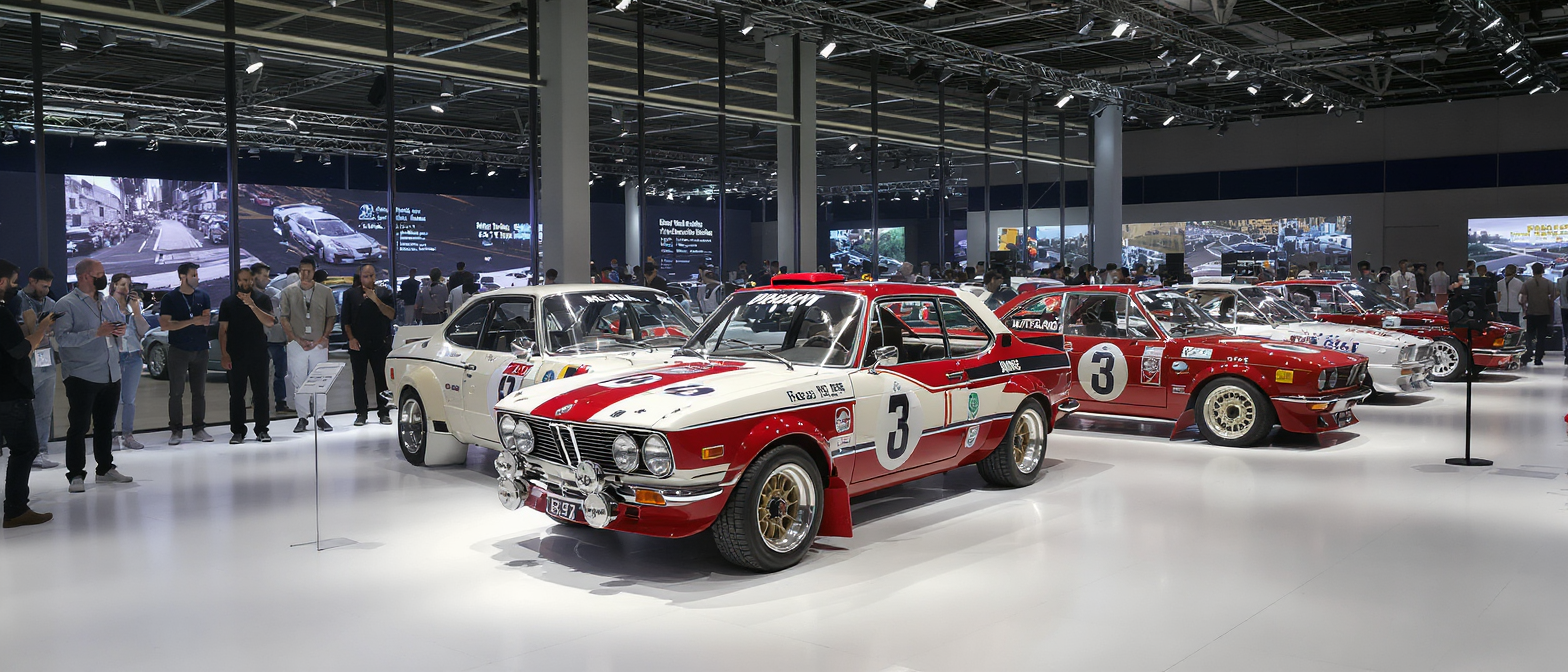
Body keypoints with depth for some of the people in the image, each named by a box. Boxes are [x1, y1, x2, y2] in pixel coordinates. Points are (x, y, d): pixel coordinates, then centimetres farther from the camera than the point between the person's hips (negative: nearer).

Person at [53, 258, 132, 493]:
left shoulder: (109, 304, 14)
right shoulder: (66, 304, -7)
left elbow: (121, 325, 25)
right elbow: (62, 337, -18)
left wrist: (120, 331, 1)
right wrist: (97, 333, -24)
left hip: (111, 375, 7)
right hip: (82, 376, -7)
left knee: (105, 425, 15)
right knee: (79, 425, -1)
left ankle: (105, 468, 25)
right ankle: (76, 474, 4)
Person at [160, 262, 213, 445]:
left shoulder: (203, 296, 9)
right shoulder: (170, 298, -1)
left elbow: (207, 320, 0)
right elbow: (165, 325, -10)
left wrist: (180, 322, -12)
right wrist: (192, 321, -11)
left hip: (200, 350, 3)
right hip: (178, 350, -3)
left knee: (199, 392, 6)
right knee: (176, 392, 0)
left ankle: (199, 429, 12)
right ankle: (176, 431, 5)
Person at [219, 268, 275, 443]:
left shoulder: (262, 299, 5)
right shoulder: (228, 303, 6)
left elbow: (270, 322, -8)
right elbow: (222, 330, 4)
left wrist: (252, 305, -19)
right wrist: (224, 354, -5)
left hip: (258, 354, 0)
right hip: (236, 355, 0)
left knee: (261, 392, 2)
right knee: (236, 394, 1)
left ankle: (262, 430, 9)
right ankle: (237, 432, 7)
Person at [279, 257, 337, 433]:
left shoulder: (325, 292, 6)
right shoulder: (289, 292, 4)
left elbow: (331, 317, 8)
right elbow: (284, 319, 3)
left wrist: (323, 338, -4)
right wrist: (298, 340, -6)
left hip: (319, 344, 0)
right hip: (297, 344, 0)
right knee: (298, 381, 0)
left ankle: (320, 417, 8)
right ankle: (303, 418, 7)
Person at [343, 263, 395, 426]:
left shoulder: (383, 293, 7)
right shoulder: (351, 294, 8)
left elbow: (392, 315, -5)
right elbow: (346, 321, 8)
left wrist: (376, 299, -13)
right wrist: (351, 338, -4)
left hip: (380, 343, 0)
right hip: (358, 344, 1)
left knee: (382, 378, 0)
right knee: (359, 379, 2)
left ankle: (384, 413, 7)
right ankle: (361, 413, 10)